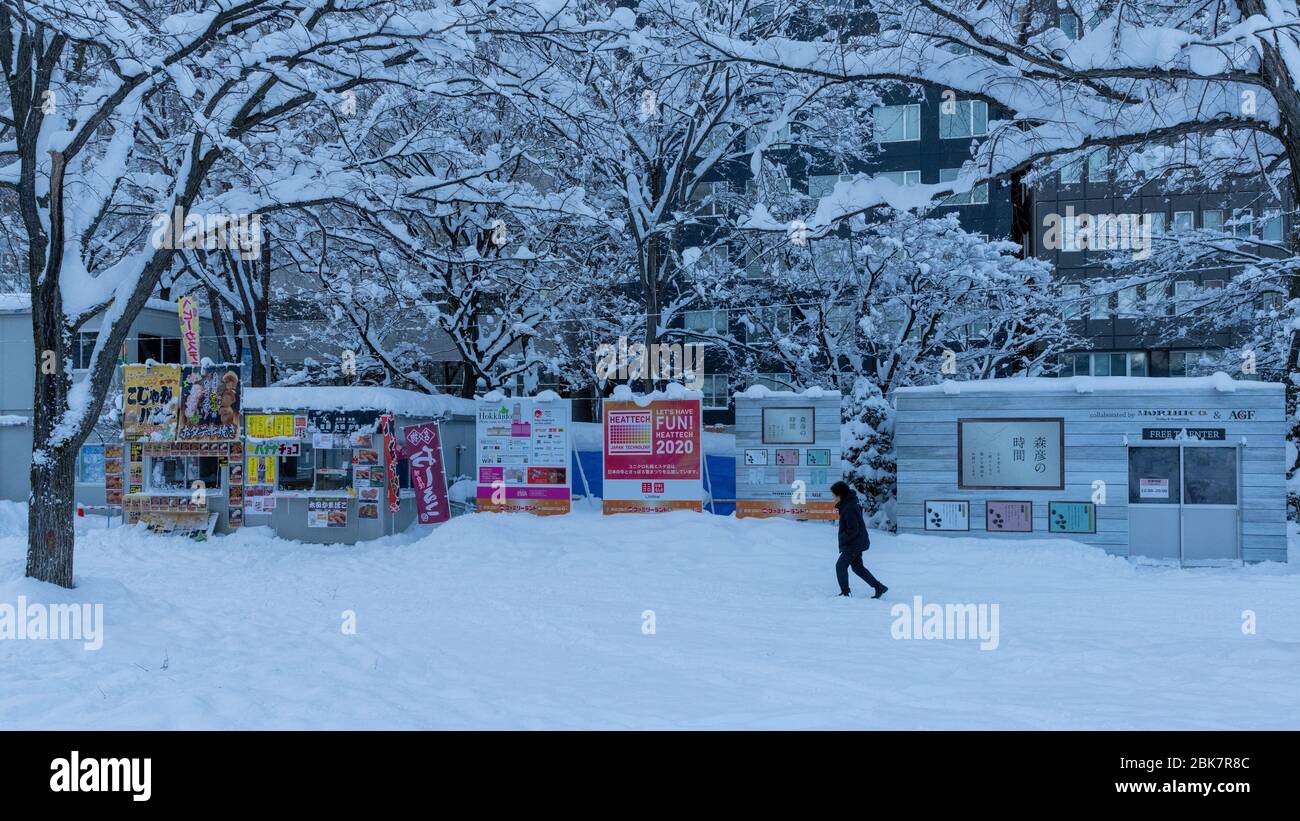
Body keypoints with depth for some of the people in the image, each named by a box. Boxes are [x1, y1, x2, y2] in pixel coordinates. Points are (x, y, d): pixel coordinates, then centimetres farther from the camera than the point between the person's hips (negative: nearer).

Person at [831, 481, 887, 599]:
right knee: (857, 567, 17)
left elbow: (853, 530, -25)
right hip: (858, 542, 10)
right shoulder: (846, 504, 7)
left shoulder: (849, 508, -25)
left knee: (840, 566, -1)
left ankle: (845, 592, 7)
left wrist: (842, 539, -15)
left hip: (854, 544, -10)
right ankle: (879, 587, 20)